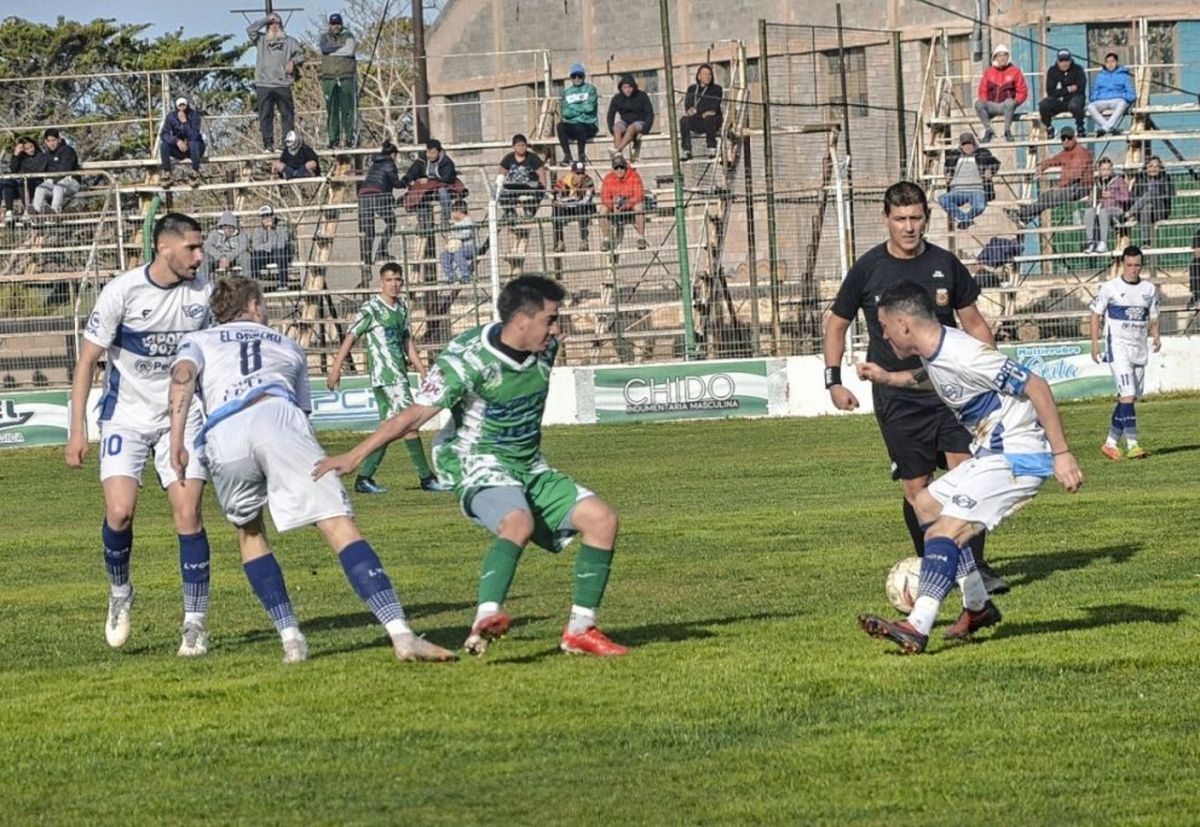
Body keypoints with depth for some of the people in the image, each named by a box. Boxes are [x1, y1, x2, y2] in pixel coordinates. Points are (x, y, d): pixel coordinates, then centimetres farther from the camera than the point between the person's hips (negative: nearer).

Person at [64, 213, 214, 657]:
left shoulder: (203, 293, -4)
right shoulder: (122, 291, -14)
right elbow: (87, 360, -8)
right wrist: (77, 430, -12)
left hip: (182, 417, 2)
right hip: (126, 417, -2)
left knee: (188, 515, -9)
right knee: (119, 511, -16)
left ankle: (195, 624, -1)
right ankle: (119, 594, 13)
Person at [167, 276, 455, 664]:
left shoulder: (197, 340, 31)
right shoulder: (287, 345, 36)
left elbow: (183, 376, 9)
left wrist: (177, 437, -1)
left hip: (222, 436, 1)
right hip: (277, 419, -1)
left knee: (250, 533, 26)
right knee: (341, 527, -9)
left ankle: (290, 637, 14)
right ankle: (400, 633, -24)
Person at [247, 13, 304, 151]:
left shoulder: (289, 41, 15)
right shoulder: (261, 40, 13)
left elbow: (300, 54, 13)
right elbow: (250, 29, -1)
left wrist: (293, 61, -8)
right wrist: (266, 20, 2)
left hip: (283, 84, 0)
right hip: (264, 85, 0)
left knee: (288, 114, 0)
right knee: (265, 116, -2)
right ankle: (268, 144, 1)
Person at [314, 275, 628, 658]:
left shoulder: (544, 349, 0)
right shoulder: (469, 359, -21)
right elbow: (413, 416, -24)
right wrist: (353, 457, -30)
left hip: (530, 469, 8)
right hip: (481, 468, -8)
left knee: (601, 517, -5)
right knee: (519, 523, -37)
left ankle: (580, 630, 1)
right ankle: (486, 619, -51)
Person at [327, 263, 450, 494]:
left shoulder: (401, 308, 15)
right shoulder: (372, 309, -8)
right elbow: (351, 337, -8)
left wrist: (423, 371, 20)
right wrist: (336, 368, -13)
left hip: (399, 377, 8)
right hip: (385, 377, -8)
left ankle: (364, 478, 12)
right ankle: (427, 478, -6)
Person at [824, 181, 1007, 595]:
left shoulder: (945, 264, 4)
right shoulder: (868, 268, 0)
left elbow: (973, 323, 14)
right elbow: (837, 324, 12)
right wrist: (834, 380, 5)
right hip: (896, 398, -1)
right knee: (917, 488, -2)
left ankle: (976, 567, -5)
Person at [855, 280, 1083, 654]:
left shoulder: (964, 355, -23)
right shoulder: (933, 350, 6)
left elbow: (1035, 386, -23)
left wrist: (1062, 453, -25)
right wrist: (890, 378, 24)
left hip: (1018, 456, -11)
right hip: (991, 454, 11)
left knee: (946, 528, -20)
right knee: (927, 504, 20)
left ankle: (917, 629, -28)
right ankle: (977, 606, 22)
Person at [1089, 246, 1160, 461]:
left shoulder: (1149, 289, 9)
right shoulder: (1110, 288, -3)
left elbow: (1153, 318, 16)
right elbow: (1095, 315, 2)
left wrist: (1156, 336, -4)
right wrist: (1095, 343, -7)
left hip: (1140, 349, 5)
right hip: (1118, 346, -5)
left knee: (1129, 398, 6)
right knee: (1127, 395, -16)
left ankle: (1111, 443, 15)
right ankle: (1132, 445, -17)